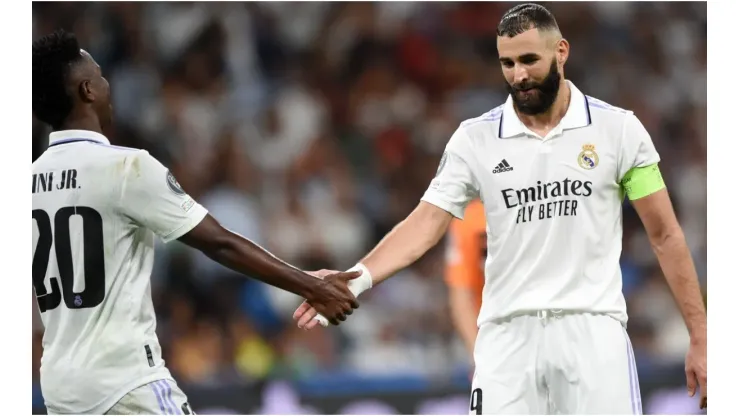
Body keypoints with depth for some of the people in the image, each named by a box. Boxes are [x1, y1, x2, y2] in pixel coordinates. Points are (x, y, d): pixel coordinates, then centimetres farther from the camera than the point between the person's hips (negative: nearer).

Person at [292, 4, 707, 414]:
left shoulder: (618, 129, 1)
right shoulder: (475, 139, 5)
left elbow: (665, 235, 5)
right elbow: (426, 224, 0)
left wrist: (700, 339, 2)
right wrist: (358, 277, -18)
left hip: (592, 331, -1)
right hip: (507, 335, 1)